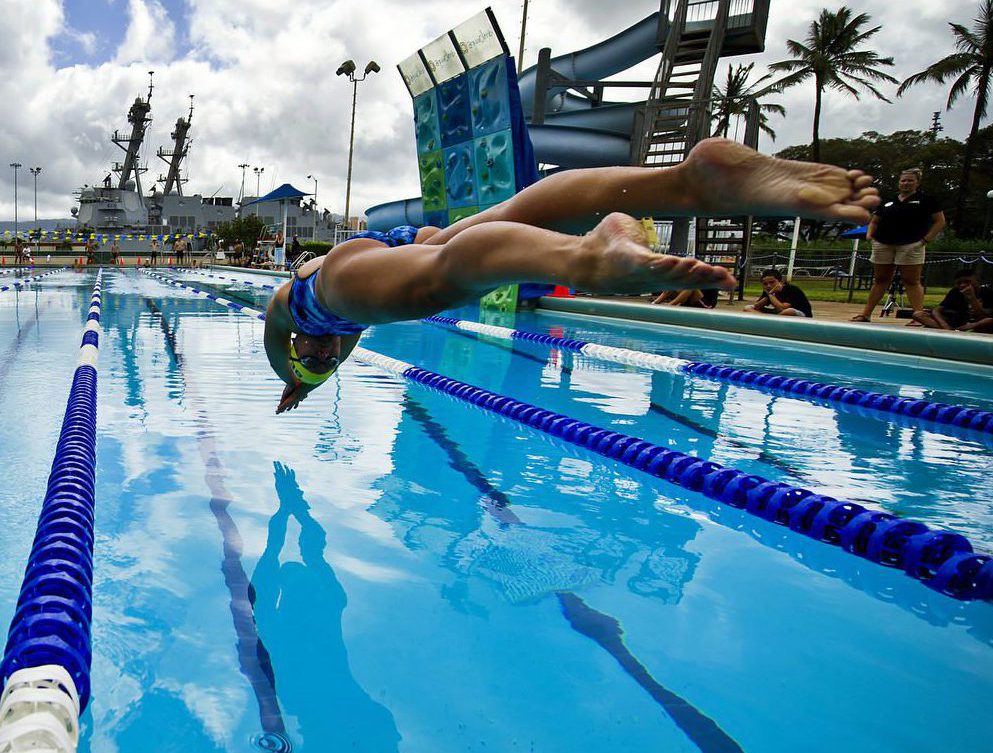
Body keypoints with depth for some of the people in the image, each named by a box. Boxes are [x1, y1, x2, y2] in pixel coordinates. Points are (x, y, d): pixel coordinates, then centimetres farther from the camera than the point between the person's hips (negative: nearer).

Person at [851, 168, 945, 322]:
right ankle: (865, 313, 10)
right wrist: (869, 234, 4)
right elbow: (874, 221, 24)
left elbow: (940, 221, 4)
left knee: (912, 281, -6)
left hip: (911, 246, -4)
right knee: (880, 280, 9)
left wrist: (926, 239, -6)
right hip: (883, 245, 4)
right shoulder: (888, 202, 17)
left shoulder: (925, 200, 7)